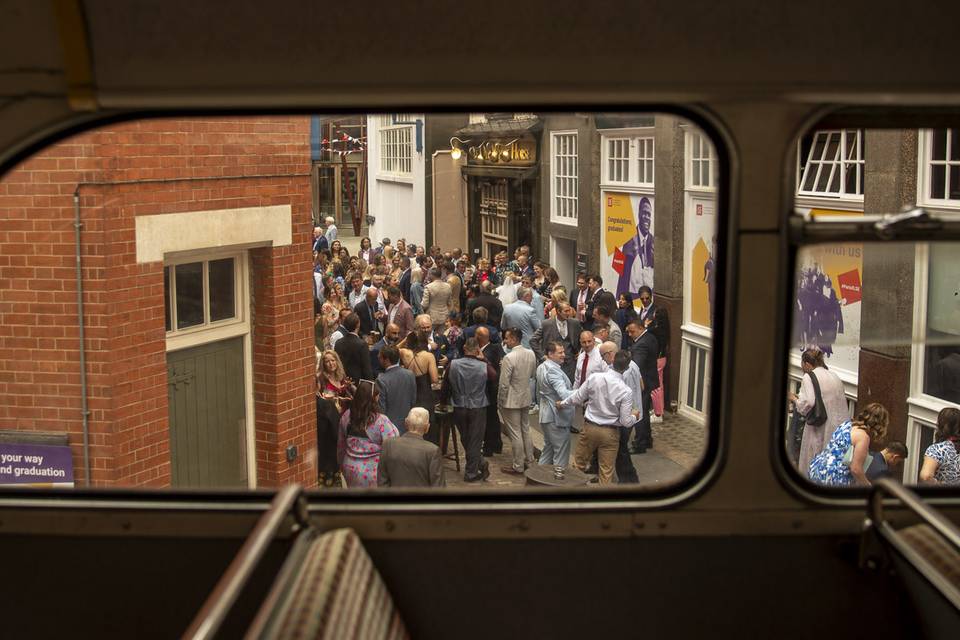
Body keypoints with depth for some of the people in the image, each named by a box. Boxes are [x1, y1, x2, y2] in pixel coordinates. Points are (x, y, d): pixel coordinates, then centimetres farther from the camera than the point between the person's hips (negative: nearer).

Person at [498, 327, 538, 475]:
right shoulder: (531, 354, -3)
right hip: (526, 399, 7)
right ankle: (529, 461, 31)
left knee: (515, 434, 3)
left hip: (511, 401, -7)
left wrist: (500, 401, -9)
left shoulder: (509, 358, -24)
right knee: (525, 430, 20)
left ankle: (518, 467, 12)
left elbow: (504, 384, -21)